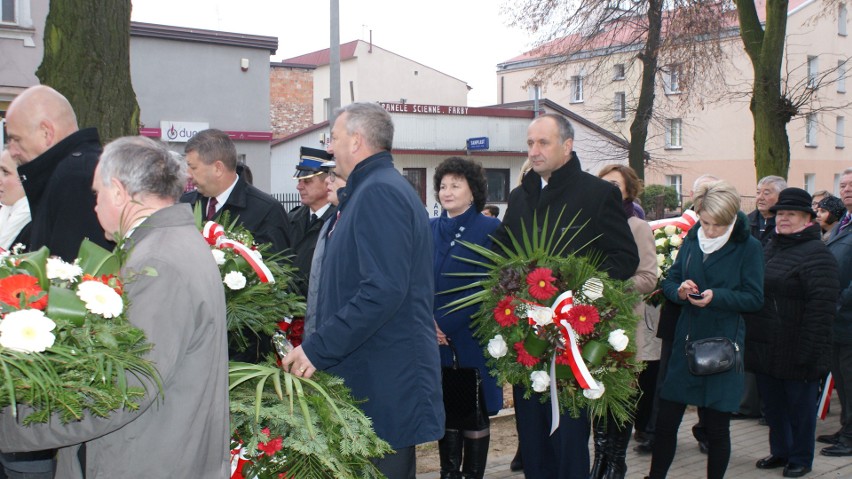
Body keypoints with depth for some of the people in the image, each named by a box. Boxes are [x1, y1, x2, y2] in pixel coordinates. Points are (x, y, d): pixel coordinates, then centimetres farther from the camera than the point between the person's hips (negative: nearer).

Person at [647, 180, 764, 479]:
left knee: (717, 427, 6)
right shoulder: (692, 239, 5)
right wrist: (679, 290, -14)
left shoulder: (748, 247, -6)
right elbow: (669, 282, 8)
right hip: (685, 341, 4)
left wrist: (716, 296, -21)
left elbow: (754, 298, -7)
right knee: (666, 420, 6)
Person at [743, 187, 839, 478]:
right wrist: (749, 339, 14)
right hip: (765, 349, 7)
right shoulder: (769, 249, 13)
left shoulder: (817, 254, -12)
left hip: (794, 353, -7)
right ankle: (779, 451, 32)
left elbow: (821, 307, -19)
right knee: (773, 404, 17)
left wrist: (809, 350, -22)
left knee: (800, 407, 7)